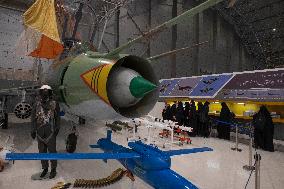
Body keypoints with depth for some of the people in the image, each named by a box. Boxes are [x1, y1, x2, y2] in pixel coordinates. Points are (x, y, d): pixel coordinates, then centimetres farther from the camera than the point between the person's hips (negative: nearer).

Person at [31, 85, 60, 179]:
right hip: (40, 131, 3)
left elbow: (57, 117, 2)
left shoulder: (54, 104, -4)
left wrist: (57, 128, -3)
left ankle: (53, 169, 17)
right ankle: (45, 168, 29)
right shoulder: (37, 104, 2)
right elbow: (33, 117, 6)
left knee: (52, 150, 3)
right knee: (42, 151, 13)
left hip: (50, 131, -3)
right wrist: (33, 130, 3)